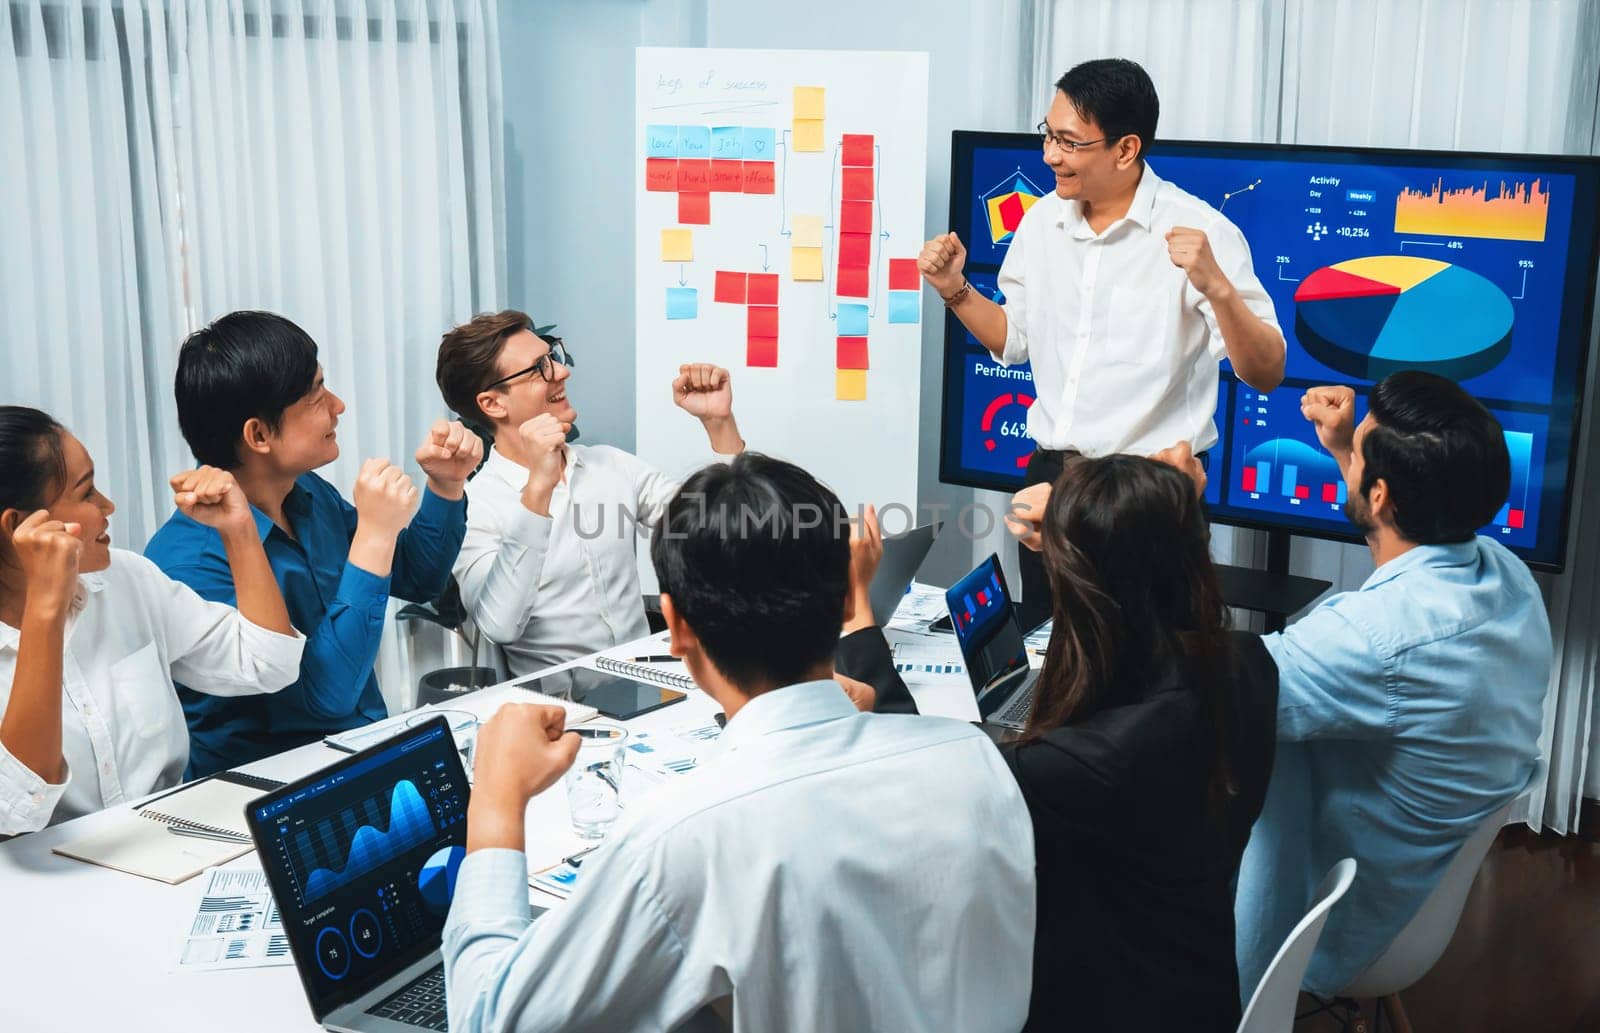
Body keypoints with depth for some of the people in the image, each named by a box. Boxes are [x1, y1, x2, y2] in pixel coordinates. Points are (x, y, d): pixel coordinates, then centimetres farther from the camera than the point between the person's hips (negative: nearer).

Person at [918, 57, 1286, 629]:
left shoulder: (1200, 232, -14)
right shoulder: (1042, 221, 4)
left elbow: (1266, 374, -17)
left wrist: (1217, 286, -32)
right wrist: (955, 290, 1)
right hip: (1049, 475, 6)